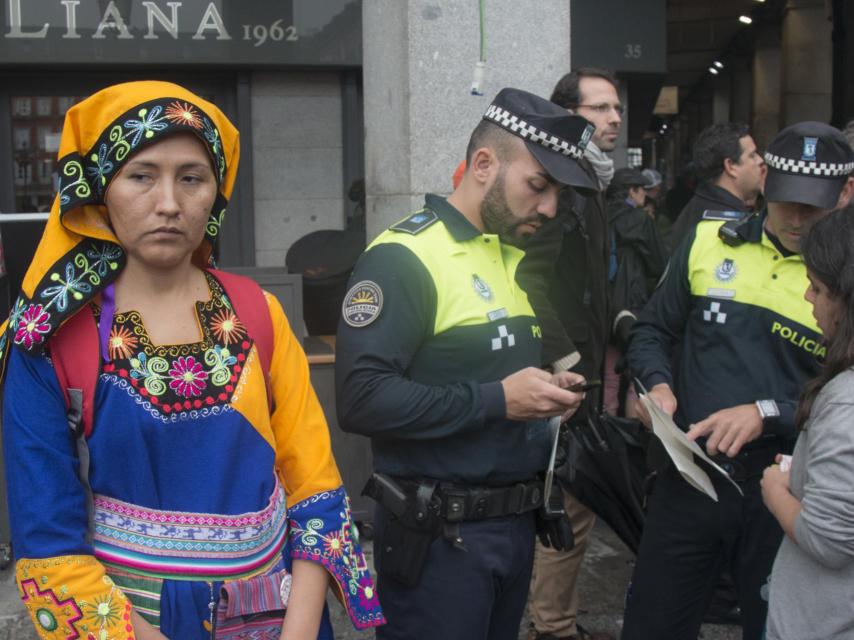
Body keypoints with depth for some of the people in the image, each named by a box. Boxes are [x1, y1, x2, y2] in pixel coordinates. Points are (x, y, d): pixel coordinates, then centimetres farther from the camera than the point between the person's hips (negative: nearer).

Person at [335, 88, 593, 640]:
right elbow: (362, 398, -25)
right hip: (441, 535, -8)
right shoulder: (404, 257, -16)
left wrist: (546, 390, 3)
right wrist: (495, 401, -23)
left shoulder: (516, 259, 13)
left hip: (517, 521, 9)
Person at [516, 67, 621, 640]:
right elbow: (533, 277, -23)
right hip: (563, 372, -10)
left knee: (575, 503, 16)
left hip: (583, 367, 10)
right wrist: (566, 359, -22)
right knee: (570, 506, -3)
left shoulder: (592, 182, 18)